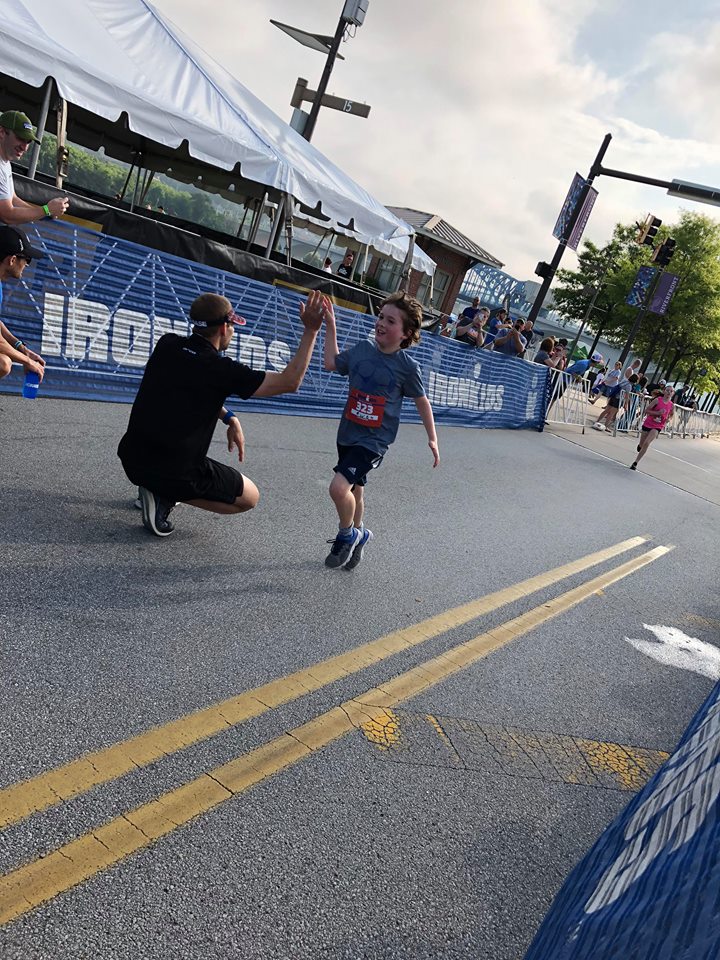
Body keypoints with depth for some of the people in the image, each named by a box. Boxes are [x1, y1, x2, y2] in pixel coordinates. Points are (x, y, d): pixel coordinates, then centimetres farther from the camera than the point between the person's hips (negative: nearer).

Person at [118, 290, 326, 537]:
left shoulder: (166, 344, 1)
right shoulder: (222, 369, -16)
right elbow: (289, 382, -11)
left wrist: (229, 417, 12)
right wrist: (310, 331, -9)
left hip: (131, 459, 7)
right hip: (175, 471, -6)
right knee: (250, 497, 14)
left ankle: (156, 488, 20)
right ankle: (166, 496, -1)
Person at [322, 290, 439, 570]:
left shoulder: (407, 366, -12)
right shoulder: (361, 349, -2)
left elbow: (421, 400, 1)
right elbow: (331, 363, 14)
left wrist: (432, 438, 4)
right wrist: (330, 326, 11)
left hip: (374, 441, -5)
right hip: (347, 434, 5)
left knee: (339, 487, -20)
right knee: (354, 490, 21)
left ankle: (347, 535, 8)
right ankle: (357, 538, 45)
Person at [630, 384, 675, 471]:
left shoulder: (671, 405, 1)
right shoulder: (657, 400, -9)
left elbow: (671, 414, 23)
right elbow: (647, 410, -11)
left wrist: (668, 419, 2)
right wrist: (658, 413, -23)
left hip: (657, 427, 1)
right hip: (648, 424, -1)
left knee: (647, 443, -19)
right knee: (642, 445, 11)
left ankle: (635, 462, -14)